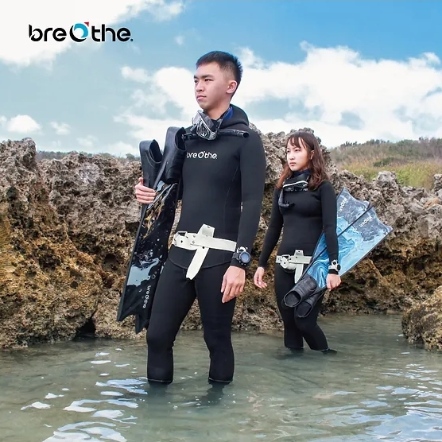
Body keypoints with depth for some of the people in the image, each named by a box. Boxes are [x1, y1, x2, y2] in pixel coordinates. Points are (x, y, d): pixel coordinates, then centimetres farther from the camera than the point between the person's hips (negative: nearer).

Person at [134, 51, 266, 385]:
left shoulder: (245, 140, -4)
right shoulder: (188, 137, 14)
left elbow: (252, 204, -11)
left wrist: (240, 261, -19)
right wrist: (152, 192, 1)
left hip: (219, 255, -6)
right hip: (181, 251, 6)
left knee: (217, 338, 3)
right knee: (158, 334, 7)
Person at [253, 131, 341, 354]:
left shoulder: (323, 187, -3)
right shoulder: (282, 186, 12)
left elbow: (330, 228, -10)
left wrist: (333, 268, -19)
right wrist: (262, 263, 12)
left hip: (312, 264, -5)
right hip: (284, 264, 5)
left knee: (304, 321, -5)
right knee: (289, 322, 7)